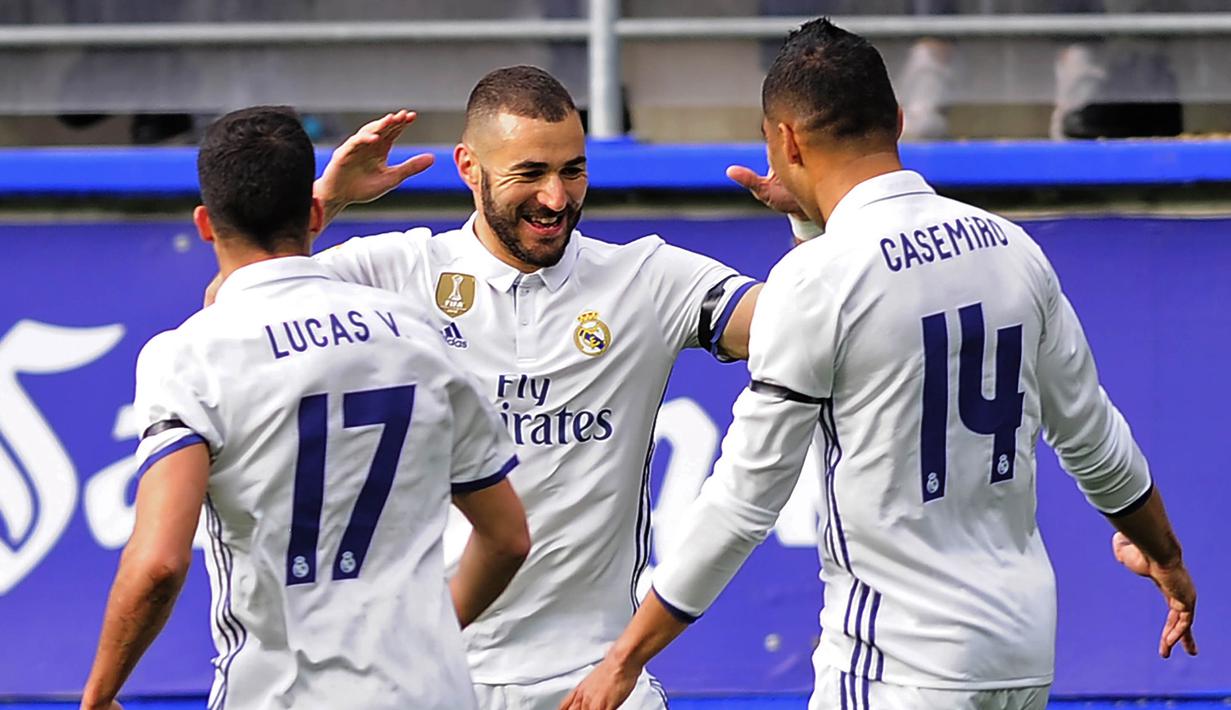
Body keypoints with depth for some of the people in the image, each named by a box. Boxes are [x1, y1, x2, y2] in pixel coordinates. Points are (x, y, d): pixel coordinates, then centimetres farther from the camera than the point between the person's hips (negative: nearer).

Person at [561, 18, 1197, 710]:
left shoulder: (813, 280, -13)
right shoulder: (1009, 246, 6)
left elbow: (745, 499, -10)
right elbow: (1092, 435, 17)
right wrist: (1164, 555, 36)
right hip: (1027, 653, 7)